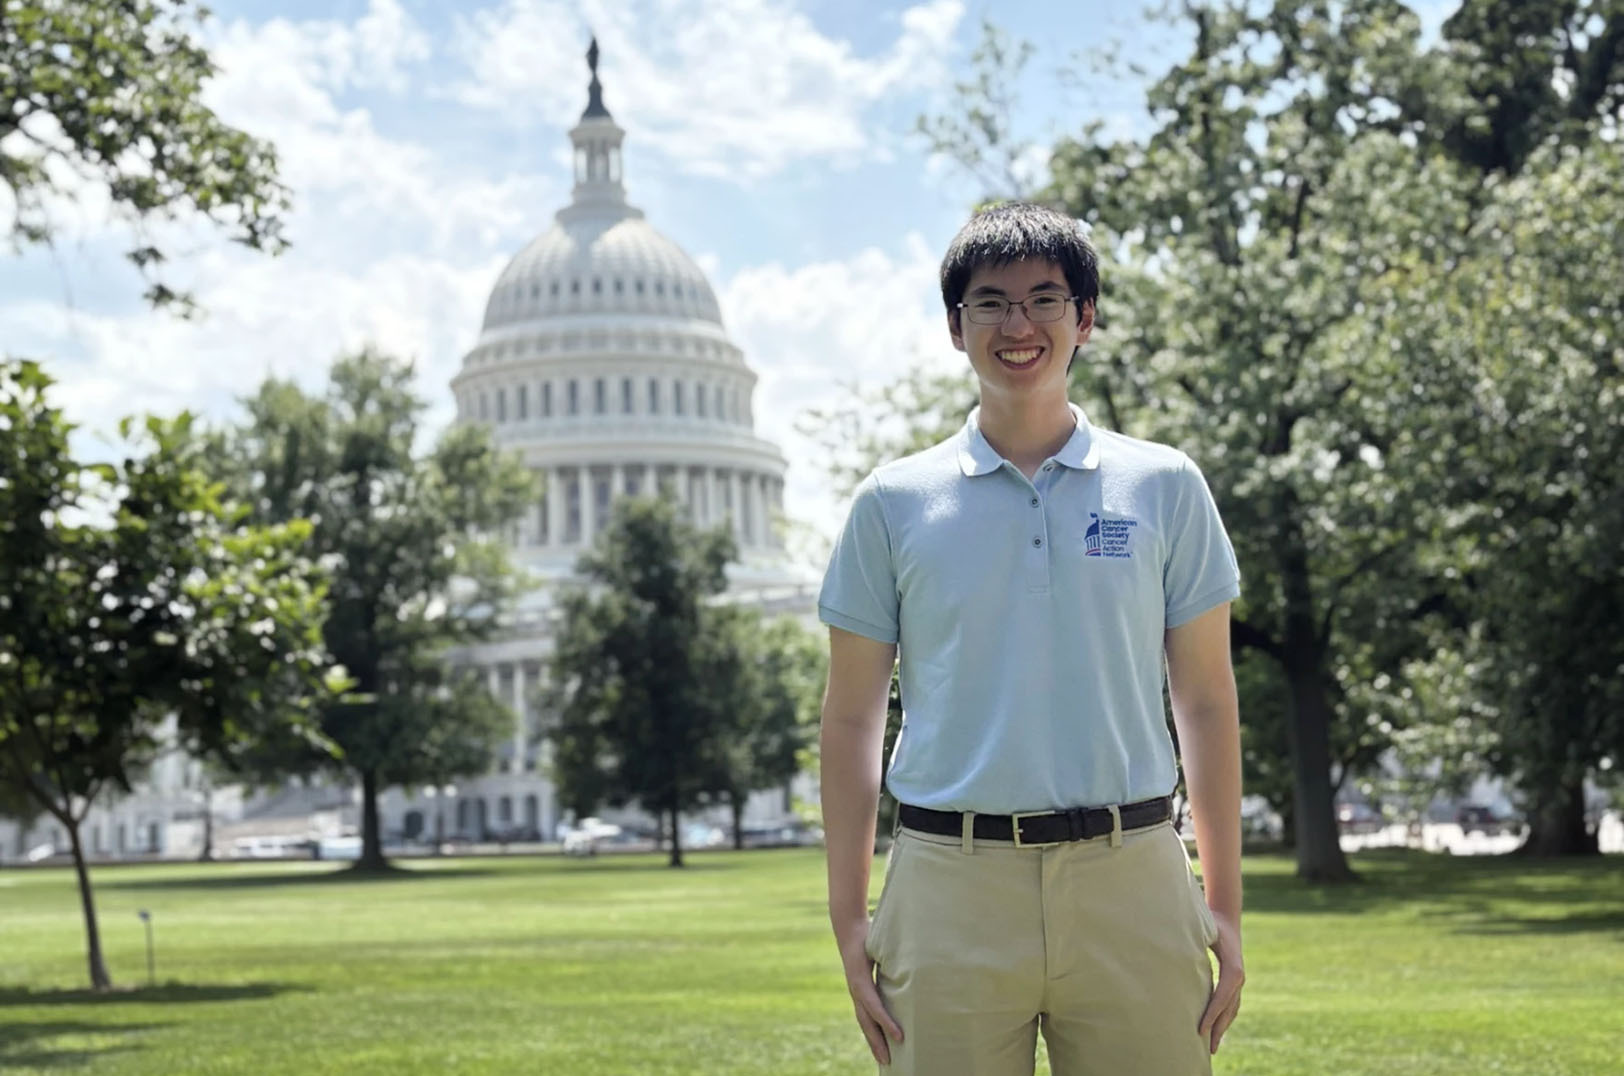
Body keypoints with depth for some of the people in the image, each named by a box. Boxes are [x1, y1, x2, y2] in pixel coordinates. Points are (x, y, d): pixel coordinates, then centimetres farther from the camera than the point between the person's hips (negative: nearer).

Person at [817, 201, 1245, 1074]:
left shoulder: (1164, 487, 8)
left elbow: (1206, 700, 9)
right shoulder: (894, 502, 7)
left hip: (1129, 881, 1)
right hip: (951, 894, 0)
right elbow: (852, 718, 8)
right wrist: (849, 921, 3)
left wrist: (1225, 906, 5)